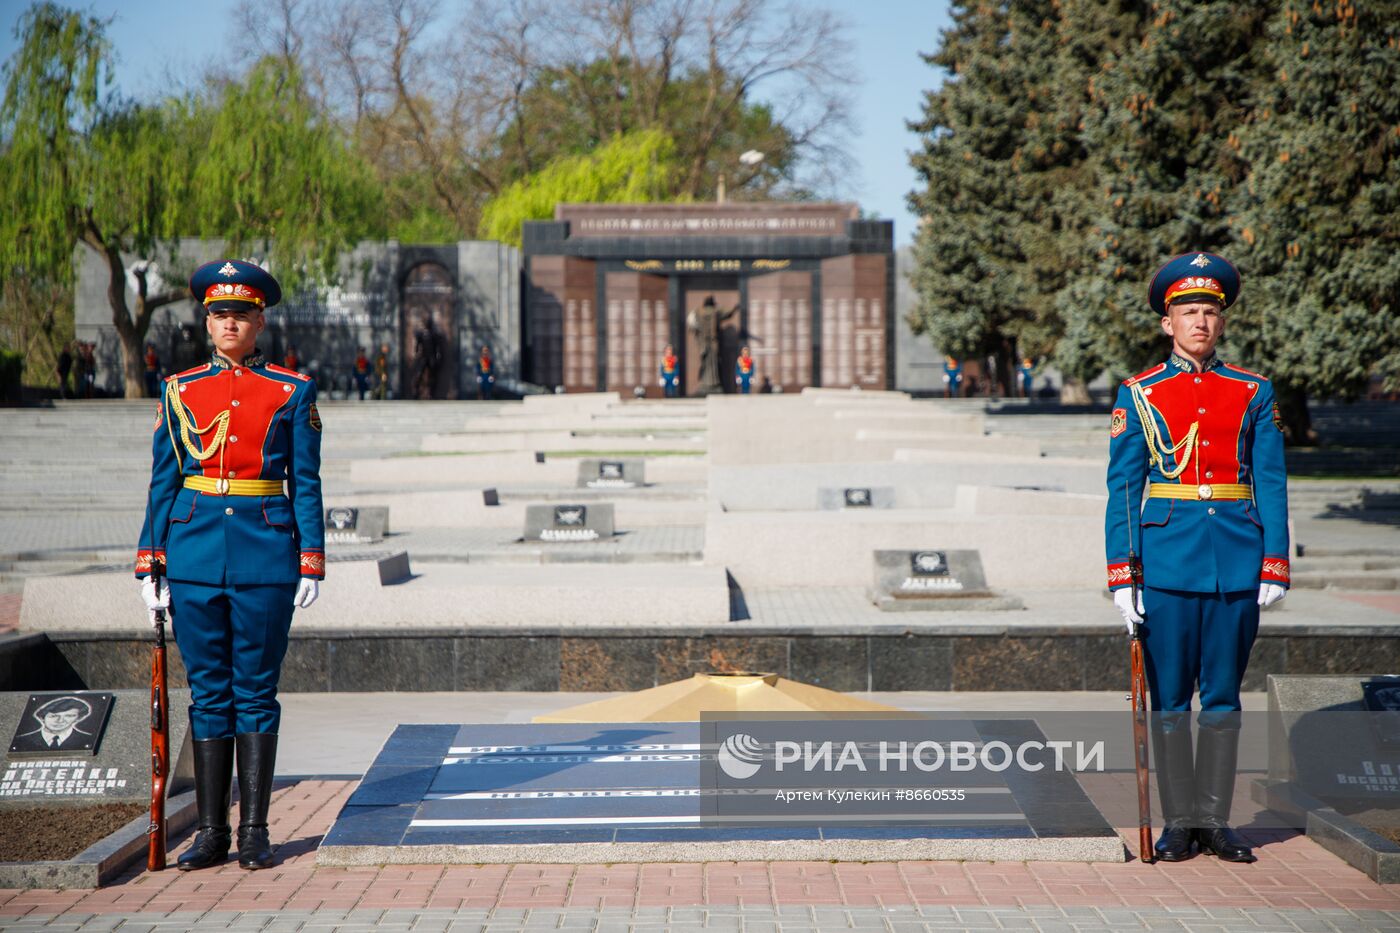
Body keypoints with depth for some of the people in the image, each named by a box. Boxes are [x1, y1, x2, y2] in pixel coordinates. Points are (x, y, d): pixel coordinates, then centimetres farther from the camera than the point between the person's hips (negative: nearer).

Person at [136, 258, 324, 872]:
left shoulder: (293, 392, 4)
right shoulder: (180, 392, 8)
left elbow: (305, 483, 3)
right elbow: (163, 483, 9)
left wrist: (311, 563, -3)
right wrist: (149, 563, 3)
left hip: (265, 553, -2)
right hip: (195, 551, 2)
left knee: (256, 689, 2)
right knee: (208, 690, 5)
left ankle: (254, 832, 9)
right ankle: (211, 831, 12)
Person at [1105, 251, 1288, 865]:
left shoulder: (1254, 394, 7)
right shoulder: (1139, 395, 3)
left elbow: (1272, 486, 7)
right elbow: (1122, 490, 1)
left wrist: (1274, 567, -2)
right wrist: (1122, 575, -5)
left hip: (1236, 561, 1)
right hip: (1167, 557, -1)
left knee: (1223, 695, 6)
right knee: (1169, 697, 2)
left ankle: (1216, 822, 16)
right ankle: (1178, 822, 13)